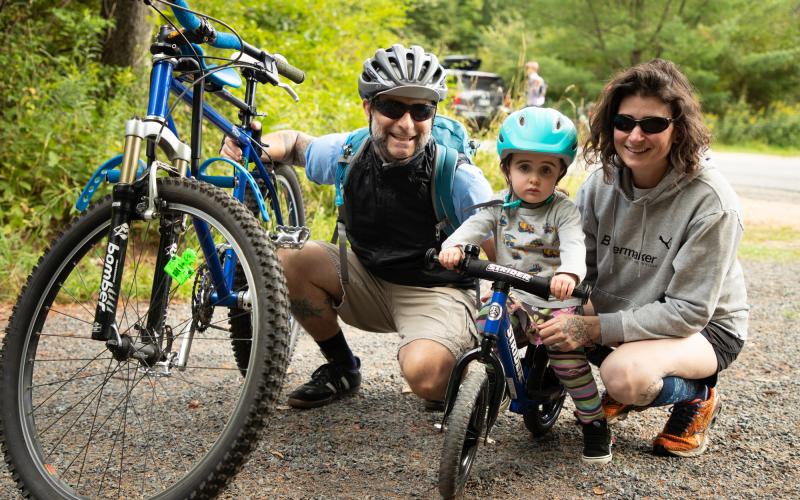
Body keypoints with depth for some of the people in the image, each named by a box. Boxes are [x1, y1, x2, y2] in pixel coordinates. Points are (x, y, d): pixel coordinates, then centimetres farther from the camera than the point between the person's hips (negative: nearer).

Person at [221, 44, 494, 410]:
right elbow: (294, 142, 11)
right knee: (287, 259, -17)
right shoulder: (347, 153, -10)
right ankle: (342, 369, 5)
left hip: (437, 291, -5)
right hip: (369, 280, 5)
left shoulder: (458, 177, -22)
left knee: (424, 374, -35)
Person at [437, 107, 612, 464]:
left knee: (567, 358, -18)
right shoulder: (501, 206, 2)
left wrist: (569, 273, -48)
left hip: (556, 300, -4)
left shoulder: (564, 210, -8)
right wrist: (453, 246, -36)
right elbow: (475, 225, -12)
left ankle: (594, 421, 4)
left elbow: (574, 244, -25)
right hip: (512, 297, 4)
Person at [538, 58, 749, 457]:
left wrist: (595, 328, -32)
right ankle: (622, 395, 8)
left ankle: (697, 398, -1)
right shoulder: (603, 181, -8)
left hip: (703, 328, -6)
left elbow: (688, 311, -24)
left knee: (625, 373, -36)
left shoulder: (711, 203, -25)